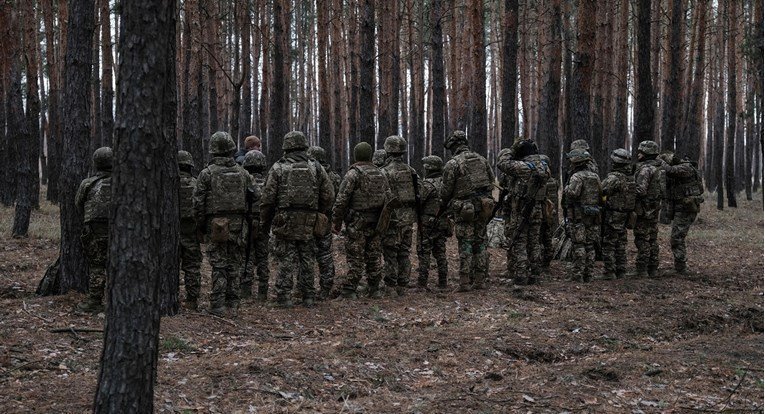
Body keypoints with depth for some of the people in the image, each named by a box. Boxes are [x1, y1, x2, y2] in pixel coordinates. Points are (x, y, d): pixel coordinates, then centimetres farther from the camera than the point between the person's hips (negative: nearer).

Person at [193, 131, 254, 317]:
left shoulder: (207, 173, -6)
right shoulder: (242, 173, 4)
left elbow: (198, 202, -6)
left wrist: (200, 225, 5)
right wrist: (248, 222, 17)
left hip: (216, 225, -3)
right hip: (237, 223, 3)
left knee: (219, 265, 0)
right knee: (234, 264, 10)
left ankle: (218, 306, -2)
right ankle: (233, 305, 12)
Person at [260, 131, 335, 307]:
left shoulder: (278, 168, -2)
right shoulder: (315, 167, 5)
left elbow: (268, 198, -3)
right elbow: (328, 195, 5)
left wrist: (265, 222, 6)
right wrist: (320, 213, 17)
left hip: (284, 222, -2)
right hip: (308, 224, 2)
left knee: (286, 260, 3)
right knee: (307, 260, 10)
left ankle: (284, 297, 4)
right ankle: (308, 296, 13)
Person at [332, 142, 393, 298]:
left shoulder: (353, 174, -9)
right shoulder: (380, 174, 10)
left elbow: (341, 200, -13)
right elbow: (389, 199, 11)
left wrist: (336, 221, -7)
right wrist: (384, 220, 17)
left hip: (357, 223, -5)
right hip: (375, 224, 5)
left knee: (356, 258, -3)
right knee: (373, 257, 11)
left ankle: (349, 290, -3)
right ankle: (374, 289, 14)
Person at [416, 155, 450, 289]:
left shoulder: (427, 184, -16)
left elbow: (418, 202, -14)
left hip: (428, 223, -6)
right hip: (443, 222, 6)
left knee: (424, 252, 0)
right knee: (440, 252, 13)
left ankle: (422, 282, -1)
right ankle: (443, 282, 14)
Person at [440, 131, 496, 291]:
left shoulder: (452, 164, -9)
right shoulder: (482, 160, 9)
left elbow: (446, 191, -5)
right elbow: (492, 183, 12)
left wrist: (443, 207, 11)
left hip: (464, 210, -5)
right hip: (483, 208, 5)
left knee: (465, 246, -2)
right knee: (480, 243, 11)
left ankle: (465, 283, -5)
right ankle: (479, 280, 13)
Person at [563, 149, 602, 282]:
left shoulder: (577, 177, -12)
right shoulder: (595, 176, 11)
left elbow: (572, 193, -25)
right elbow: (601, 195, 12)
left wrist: (566, 189, -6)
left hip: (578, 216, -7)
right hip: (593, 216, 7)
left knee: (579, 246, -5)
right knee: (590, 246, 10)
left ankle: (578, 274, -5)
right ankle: (588, 274, 12)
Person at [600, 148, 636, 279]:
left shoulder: (614, 178, -20)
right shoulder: (631, 178, 6)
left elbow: (601, 192, -23)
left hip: (612, 216, -8)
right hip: (625, 217, 8)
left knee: (609, 245, -1)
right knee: (621, 244, 14)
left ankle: (610, 272, -2)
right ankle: (621, 271, 18)